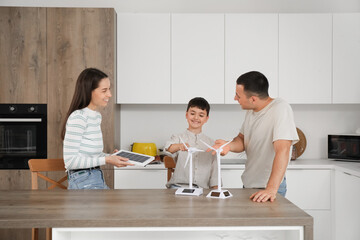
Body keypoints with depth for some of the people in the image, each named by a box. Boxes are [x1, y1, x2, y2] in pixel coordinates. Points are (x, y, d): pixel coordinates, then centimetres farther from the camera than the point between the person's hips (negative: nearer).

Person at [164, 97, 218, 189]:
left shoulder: (211, 143, 14)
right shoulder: (179, 138, 6)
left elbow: (214, 167, 15)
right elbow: (169, 147, -17)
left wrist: (215, 188, 3)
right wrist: (180, 146, -40)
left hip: (202, 188, 2)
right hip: (179, 185, -1)